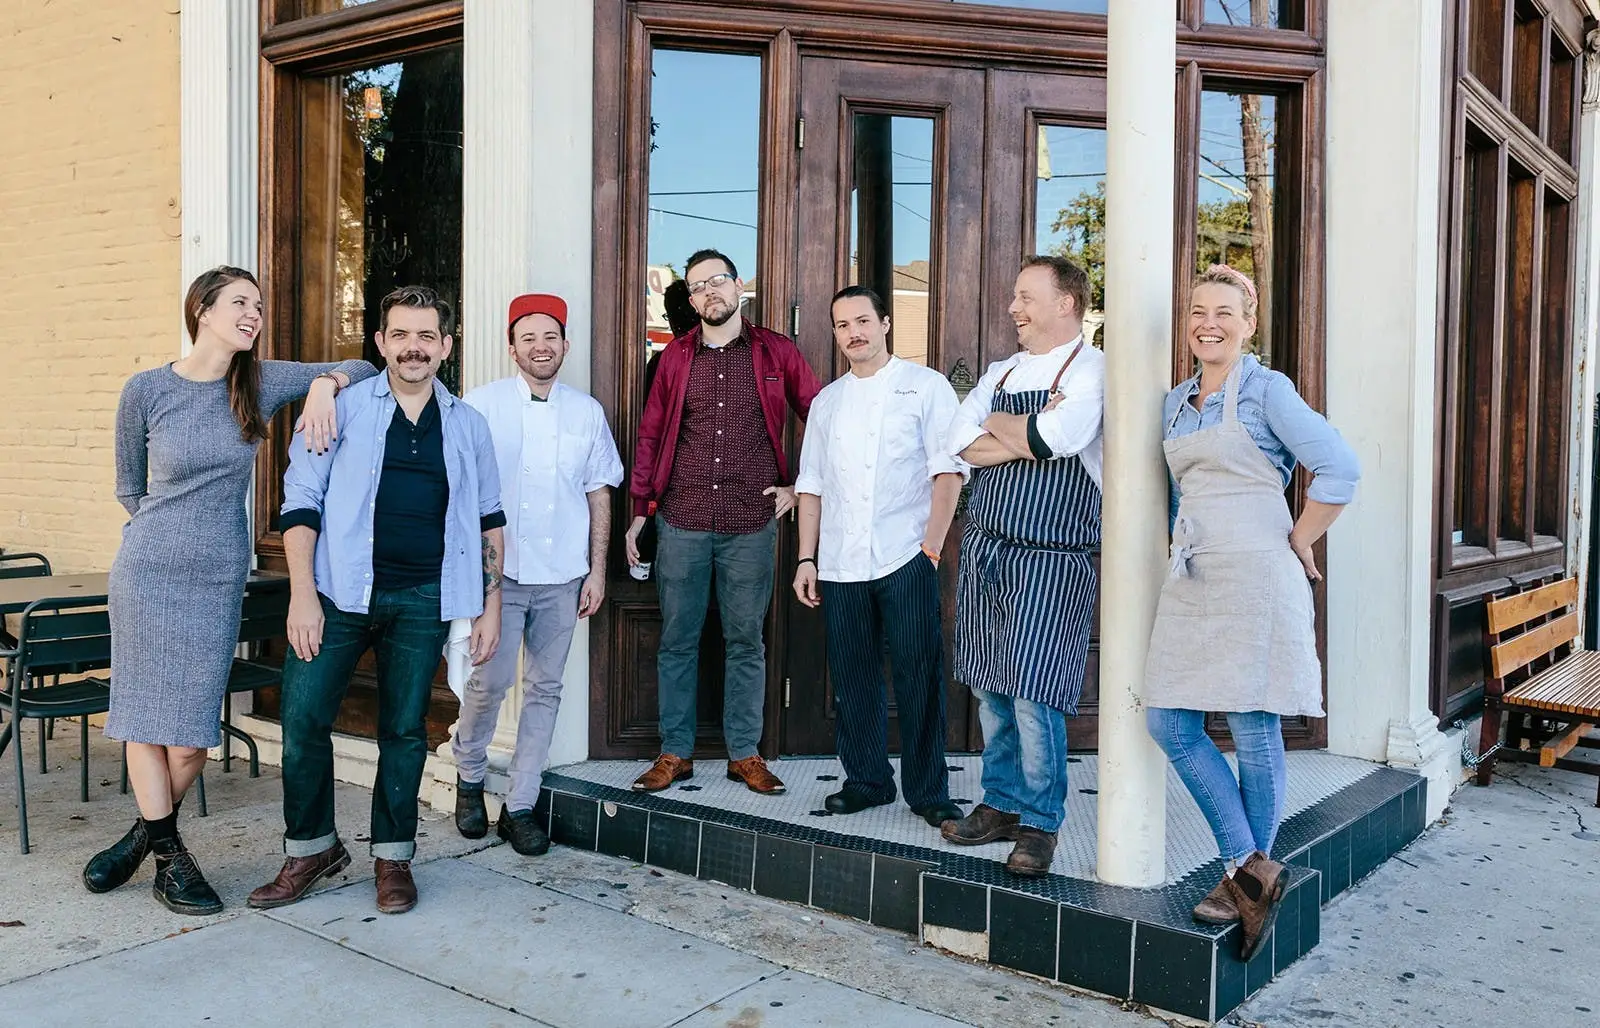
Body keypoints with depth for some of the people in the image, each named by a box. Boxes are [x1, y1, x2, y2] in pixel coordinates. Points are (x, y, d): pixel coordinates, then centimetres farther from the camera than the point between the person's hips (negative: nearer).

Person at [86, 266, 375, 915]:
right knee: (145, 717, 3)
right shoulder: (146, 391, -3)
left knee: (194, 728, 2)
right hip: (147, 572, -1)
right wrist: (169, 531, 11)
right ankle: (170, 854, 19)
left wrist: (325, 382, -14)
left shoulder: (261, 383, 1)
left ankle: (149, 832, 27)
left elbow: (362, 370, 5)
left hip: (219, 578, 1)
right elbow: (129, 486, 11)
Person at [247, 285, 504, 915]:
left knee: (404, 730, 8)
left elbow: (488, 520, 13)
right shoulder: (344, 408, 2)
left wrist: (491, 609, 8)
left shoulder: (467, 425, 9)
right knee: (303, 718, -3)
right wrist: (302, 593, -10)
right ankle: (310, 849, 17)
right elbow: (301, 500, -1)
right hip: (341, 590, -1)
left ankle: (393, 856, 22)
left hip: (423, 600, 1)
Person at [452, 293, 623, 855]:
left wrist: (597, 570, 8)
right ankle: (469, 779, 20)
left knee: (545, 688, 5)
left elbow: (599, 493, 12)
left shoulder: (587, 411, 9)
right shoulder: (482, 404, 1)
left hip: (562, 576, 3)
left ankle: (520, 805, 16)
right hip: (498, 571, -3)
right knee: (489, 681, -7)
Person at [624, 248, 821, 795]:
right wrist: (639, 512, 5)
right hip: (681, 524, 1)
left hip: (751, 525, -1)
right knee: (677, 640, 6)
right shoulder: (675, 357, 8)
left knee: (746, 642, 7)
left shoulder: (776, 353, 3)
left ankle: (745, 754, 19)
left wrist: (799, 487, 4)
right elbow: (650, 436, 9)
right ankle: (675, 752, 18)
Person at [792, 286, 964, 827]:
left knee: (919, 676, -2)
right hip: (839, 565, 4)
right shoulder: (826, 402, 16)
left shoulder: (926, 387, 2)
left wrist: (931, 548, -10)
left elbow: (947, 473, -3)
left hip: (906, 559, -4)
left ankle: (928, 792, 10)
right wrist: (806, 559, 9)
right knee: (852, 679, 9)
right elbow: (812, 487, 16)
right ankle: (866, 780, 23)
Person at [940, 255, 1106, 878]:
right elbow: (962, 442, 0)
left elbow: (1055, 437, -23)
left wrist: (999, 425, -5)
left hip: (1050, 558, -7)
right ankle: (1002, 805, 27)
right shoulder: (1001, 373, 15)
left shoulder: (1091, 370, -5)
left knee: (1033, 696, -7)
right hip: (984, 548, 7)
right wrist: (1032, 435, -12)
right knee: (989, 687, 13)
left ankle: (1039, 824, 9)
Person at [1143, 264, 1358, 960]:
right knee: (1169, 724, 2)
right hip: (1191, 581, 7)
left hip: (1254, 577, -7)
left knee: (1254, 732, 1)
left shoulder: (1266, 389, -5)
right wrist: (1184, 544, 16)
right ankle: (1251, 869, 13)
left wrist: (1298, 544, -7)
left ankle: (1248, 872, 19)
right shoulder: (1175, 403, 16)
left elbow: (1339, 471, -13)